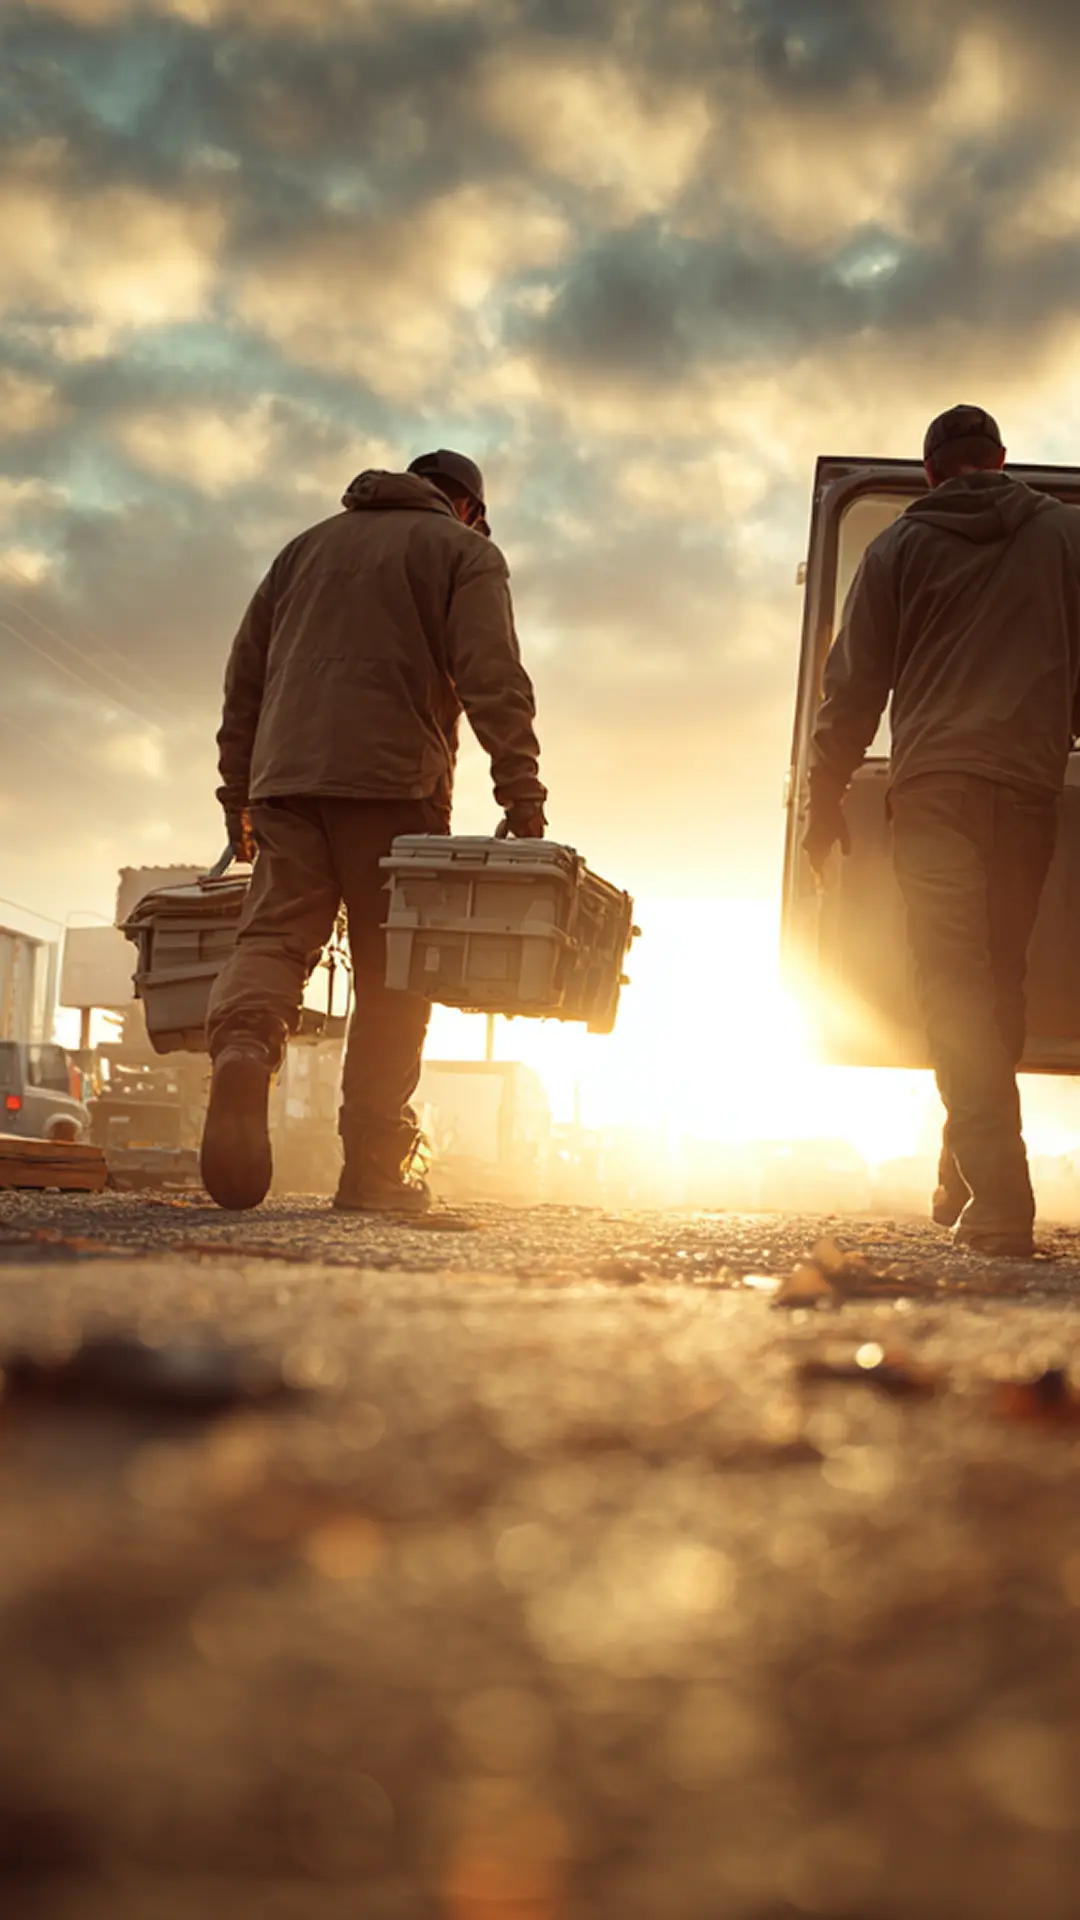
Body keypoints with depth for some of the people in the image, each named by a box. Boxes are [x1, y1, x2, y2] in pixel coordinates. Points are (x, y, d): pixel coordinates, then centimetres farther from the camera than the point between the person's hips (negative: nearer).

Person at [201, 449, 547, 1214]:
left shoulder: (308, 546, 28)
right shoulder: (464, 551, 13)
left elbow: (245, 673, 25)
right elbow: (493, 678, -4)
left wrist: (237, 794, 27)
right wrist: (522, 795, -8)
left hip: (286, 774, 4)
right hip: (393, 780, -4)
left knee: (275, 930, -7)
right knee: (391, 970, 0)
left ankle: (243, 1045, -40)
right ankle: (375, 1164, -2)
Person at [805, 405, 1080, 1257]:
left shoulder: (899, 546, 11)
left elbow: (855, 683, 8)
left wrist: (825, 801, 13)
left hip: (935, 782, -2)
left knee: (954, 986, -9)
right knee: (1001, 982, 11)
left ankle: (998, 1202, -20)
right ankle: (963, 1186, 15)